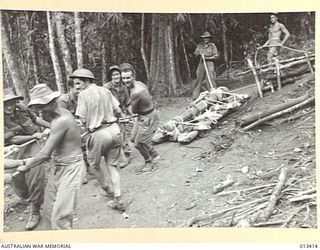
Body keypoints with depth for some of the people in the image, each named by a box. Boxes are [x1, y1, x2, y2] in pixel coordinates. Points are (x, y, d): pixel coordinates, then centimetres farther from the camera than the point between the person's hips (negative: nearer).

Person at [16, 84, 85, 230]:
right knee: (49, 211, 14)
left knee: (60, 217, -12)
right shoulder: (58, 115, 6)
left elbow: (46, 154, -23)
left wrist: (26, 167, -8)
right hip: (57, 167, 10)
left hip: (70, 168, -10)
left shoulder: (61, 120, -24)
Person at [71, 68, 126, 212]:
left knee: (94, 165, 21)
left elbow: (83, 120, -11)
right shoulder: (106, 91, 5)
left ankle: (108, 190, 36)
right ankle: (118, 201, 10)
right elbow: (118, 112, 7)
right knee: (112, 166, 13)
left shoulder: (83, 95, -10)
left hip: (98, 134, -5)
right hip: (114, 129, 5)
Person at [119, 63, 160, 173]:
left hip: (148, 119, -10)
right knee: (133, 139, 20)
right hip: (142, 116, 10)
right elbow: (149, 97, 13)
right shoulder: (139, 83, -3)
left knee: (138, 143, 3)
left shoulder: (136, 93, -32)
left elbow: (134, 111, -18)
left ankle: (149, 162, 30)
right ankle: (154, 155, 37)